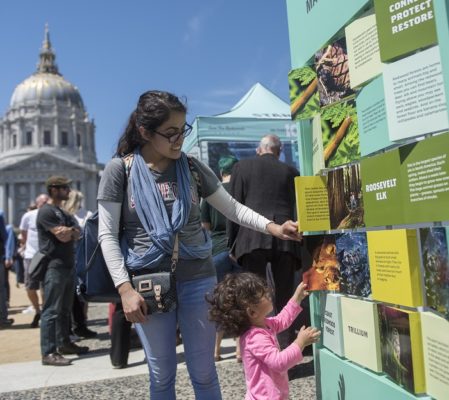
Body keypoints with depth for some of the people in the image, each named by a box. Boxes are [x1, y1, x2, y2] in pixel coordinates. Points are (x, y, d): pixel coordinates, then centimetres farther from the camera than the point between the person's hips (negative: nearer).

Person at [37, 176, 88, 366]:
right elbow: (63, 236, -18)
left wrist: (68, 231, -9)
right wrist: (71, 230, 1)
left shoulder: (63, 213, 19)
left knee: (65, 309, 15)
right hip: (54, 267, -9)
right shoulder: (46, 212, -10)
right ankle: (48, 353, -4)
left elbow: (77, 234, 11)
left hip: (68, 265, 9)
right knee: (51, 311, -7)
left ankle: (64, 343, 26)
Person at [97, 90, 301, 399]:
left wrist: (273, 227, -9)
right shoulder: (120, 170, -5)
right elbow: (108, 235, -5)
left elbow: (232, 208, 6)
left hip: (198, 279, 2)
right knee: (162, 374, 13)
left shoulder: (192, 168, 2)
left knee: (204, 372, 12)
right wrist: (125, 289, -13)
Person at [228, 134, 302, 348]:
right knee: (285, 297, 8)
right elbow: (296, 207, 14)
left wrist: (232, 244, 9)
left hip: (253, 237, -1)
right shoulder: (290, 171, 15)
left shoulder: (242, 166, 11)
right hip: (285, 238, 2)